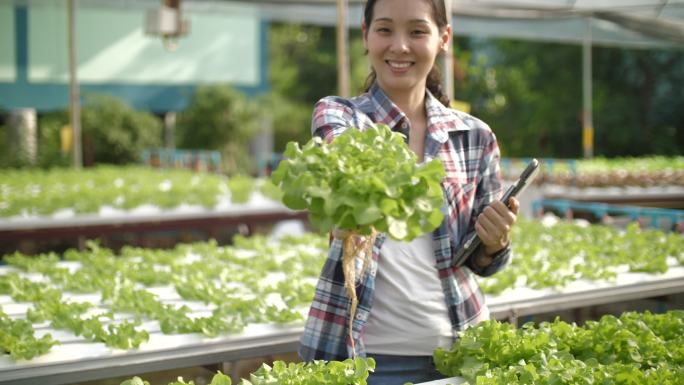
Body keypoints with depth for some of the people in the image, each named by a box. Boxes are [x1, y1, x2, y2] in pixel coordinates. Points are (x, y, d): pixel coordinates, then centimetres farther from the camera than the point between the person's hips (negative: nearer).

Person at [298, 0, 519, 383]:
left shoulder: (475, 136, 4)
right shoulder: (338, 115, -3)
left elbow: (481, 260, 10)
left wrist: (495, 243, -12)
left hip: (458, 348, 3)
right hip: (365, 352, -2)